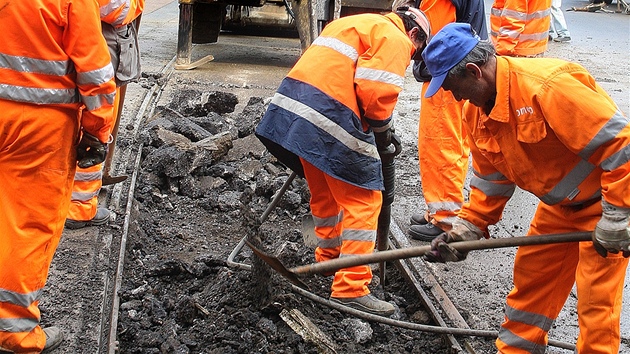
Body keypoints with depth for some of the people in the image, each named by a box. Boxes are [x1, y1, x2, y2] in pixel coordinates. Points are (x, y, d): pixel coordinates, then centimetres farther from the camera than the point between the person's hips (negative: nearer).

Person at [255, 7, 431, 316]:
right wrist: (382, 130, 5)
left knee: (325, 193, 25)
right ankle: (351, 289, -2)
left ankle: (329, 257, 42)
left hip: (292, 101, 9)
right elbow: (376, 91, -14)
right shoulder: (395, 38, 0)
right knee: (363, 200, -1)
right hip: (330, 118, -9)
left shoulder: (353, 24, 29)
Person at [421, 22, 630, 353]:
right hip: (560, 202, 8)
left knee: (596, 298, -6)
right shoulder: (476, 109, -2)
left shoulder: (548, 85, -32)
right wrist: (467, 228, 0)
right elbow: (491, 178, 8)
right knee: (530, 273, 13)